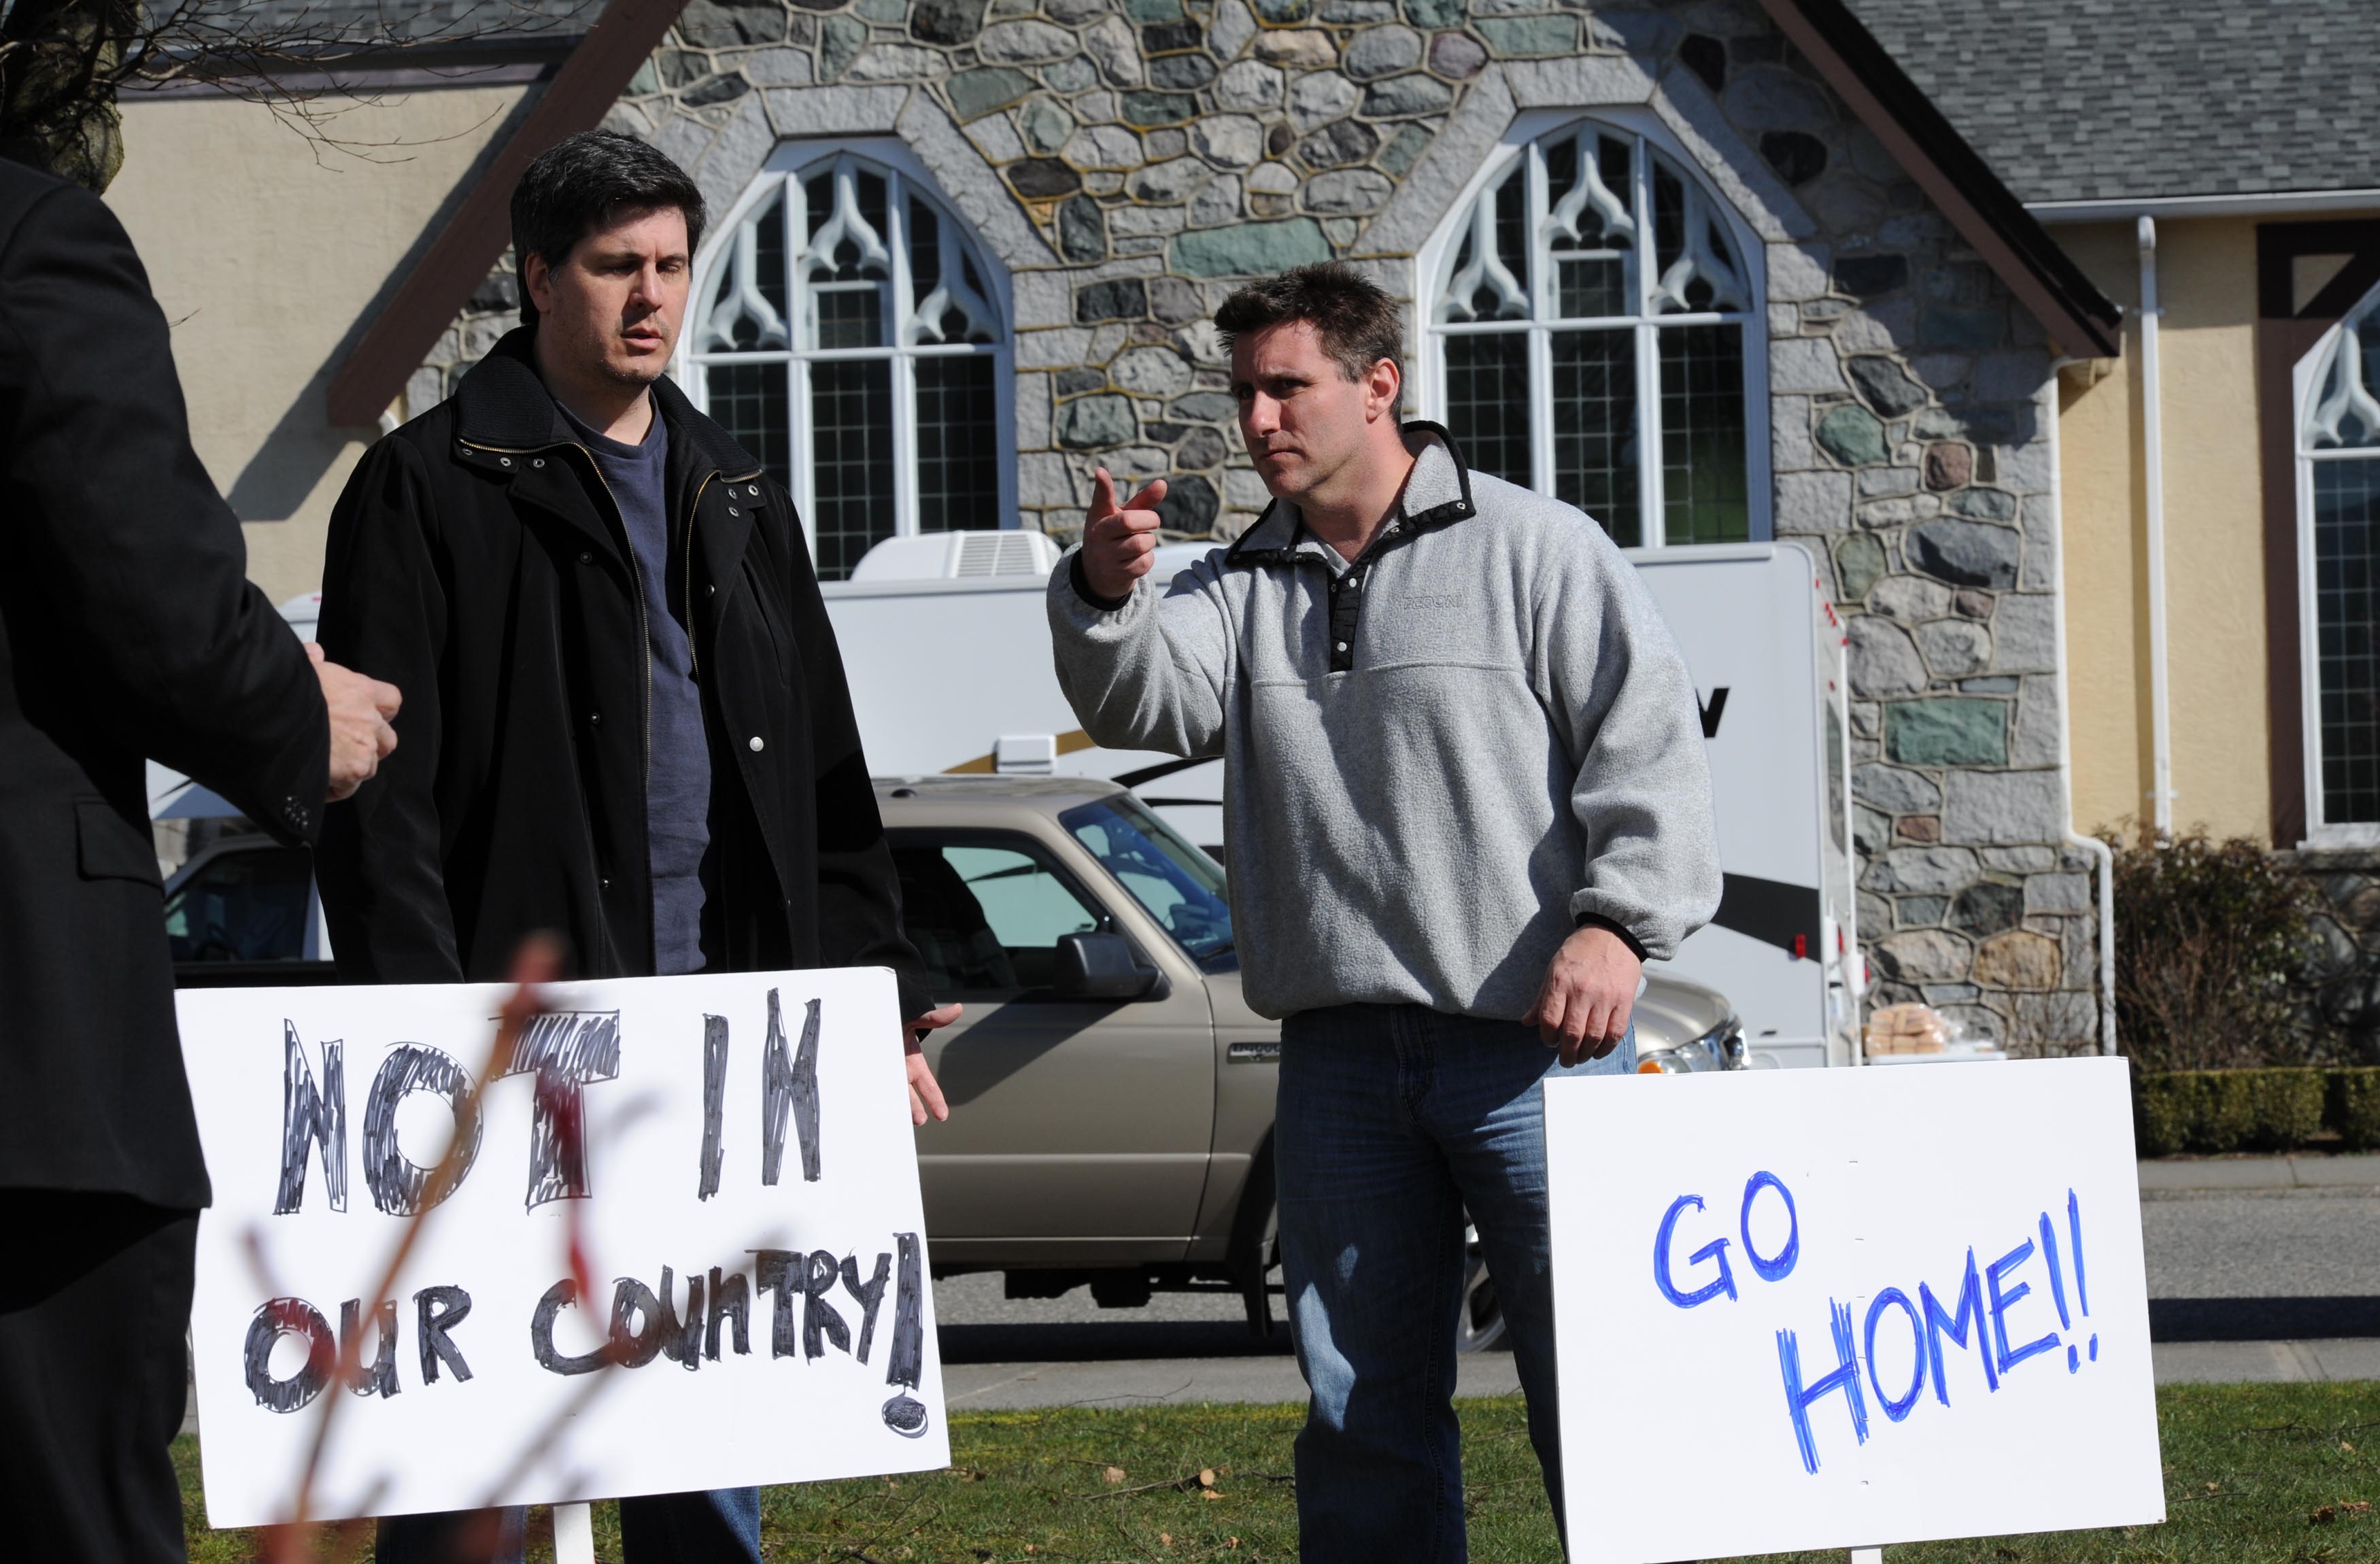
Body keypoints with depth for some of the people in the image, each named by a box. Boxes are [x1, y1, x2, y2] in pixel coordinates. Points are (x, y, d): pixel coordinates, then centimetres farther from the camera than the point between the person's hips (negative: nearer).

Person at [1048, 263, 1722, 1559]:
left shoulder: (1535, 551, 2)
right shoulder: (1245, 586, 15)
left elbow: (1649, 743, -3)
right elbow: (1143, 699, -2)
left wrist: (1617, 922, -16)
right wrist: (1104, 600, -23)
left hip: (1532, 1038, -5)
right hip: (1341, 1052, 5)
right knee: (1363, 1409, 9)